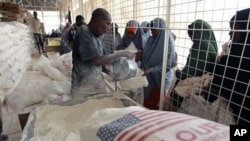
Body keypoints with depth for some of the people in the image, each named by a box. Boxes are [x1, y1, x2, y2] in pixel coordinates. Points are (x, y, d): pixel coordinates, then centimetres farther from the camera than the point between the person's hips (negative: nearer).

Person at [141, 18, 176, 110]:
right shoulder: (151, 40, 4)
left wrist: (150, 70, -27)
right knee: (147, 102, 17)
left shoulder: (168, 43, -17)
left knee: (153, 105, 5)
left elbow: (167, 65, -20)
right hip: (148, 77, 6)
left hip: (160, 79, -6)